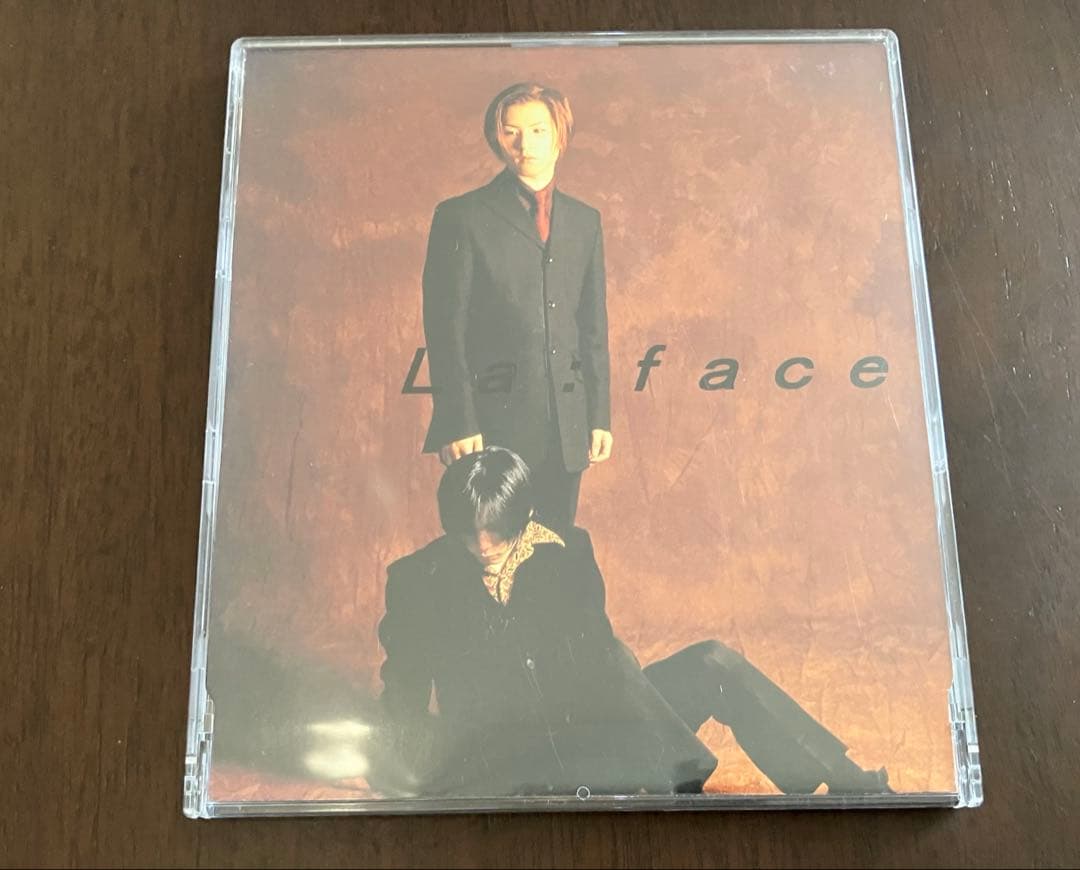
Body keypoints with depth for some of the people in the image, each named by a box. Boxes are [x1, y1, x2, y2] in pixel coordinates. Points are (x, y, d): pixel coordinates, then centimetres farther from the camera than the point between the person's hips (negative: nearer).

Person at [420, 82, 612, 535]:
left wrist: (600, 415, 9)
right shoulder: (461, 216, -1)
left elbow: (594, 327, 14)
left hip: (566, 427, 4)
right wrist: (456, 424, -11)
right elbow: (445, 328, -5)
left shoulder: (585, 221, 13)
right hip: (493, 424, -4)